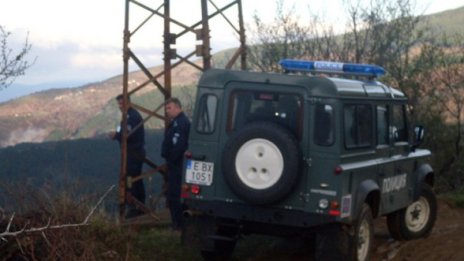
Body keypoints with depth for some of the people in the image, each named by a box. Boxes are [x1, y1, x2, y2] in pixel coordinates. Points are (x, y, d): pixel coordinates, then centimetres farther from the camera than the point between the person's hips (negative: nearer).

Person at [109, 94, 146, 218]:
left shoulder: (132, 116, -16)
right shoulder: (132, 115, 17)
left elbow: (129, 135, -25)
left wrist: (116, 135, -9)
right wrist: (118, 134, 3)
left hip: (133, 154, -11)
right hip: (137, 152, 11)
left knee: (130, 182, -10)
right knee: (137, 181, 15)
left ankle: (133, 208, -10)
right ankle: (140, 207, 22)